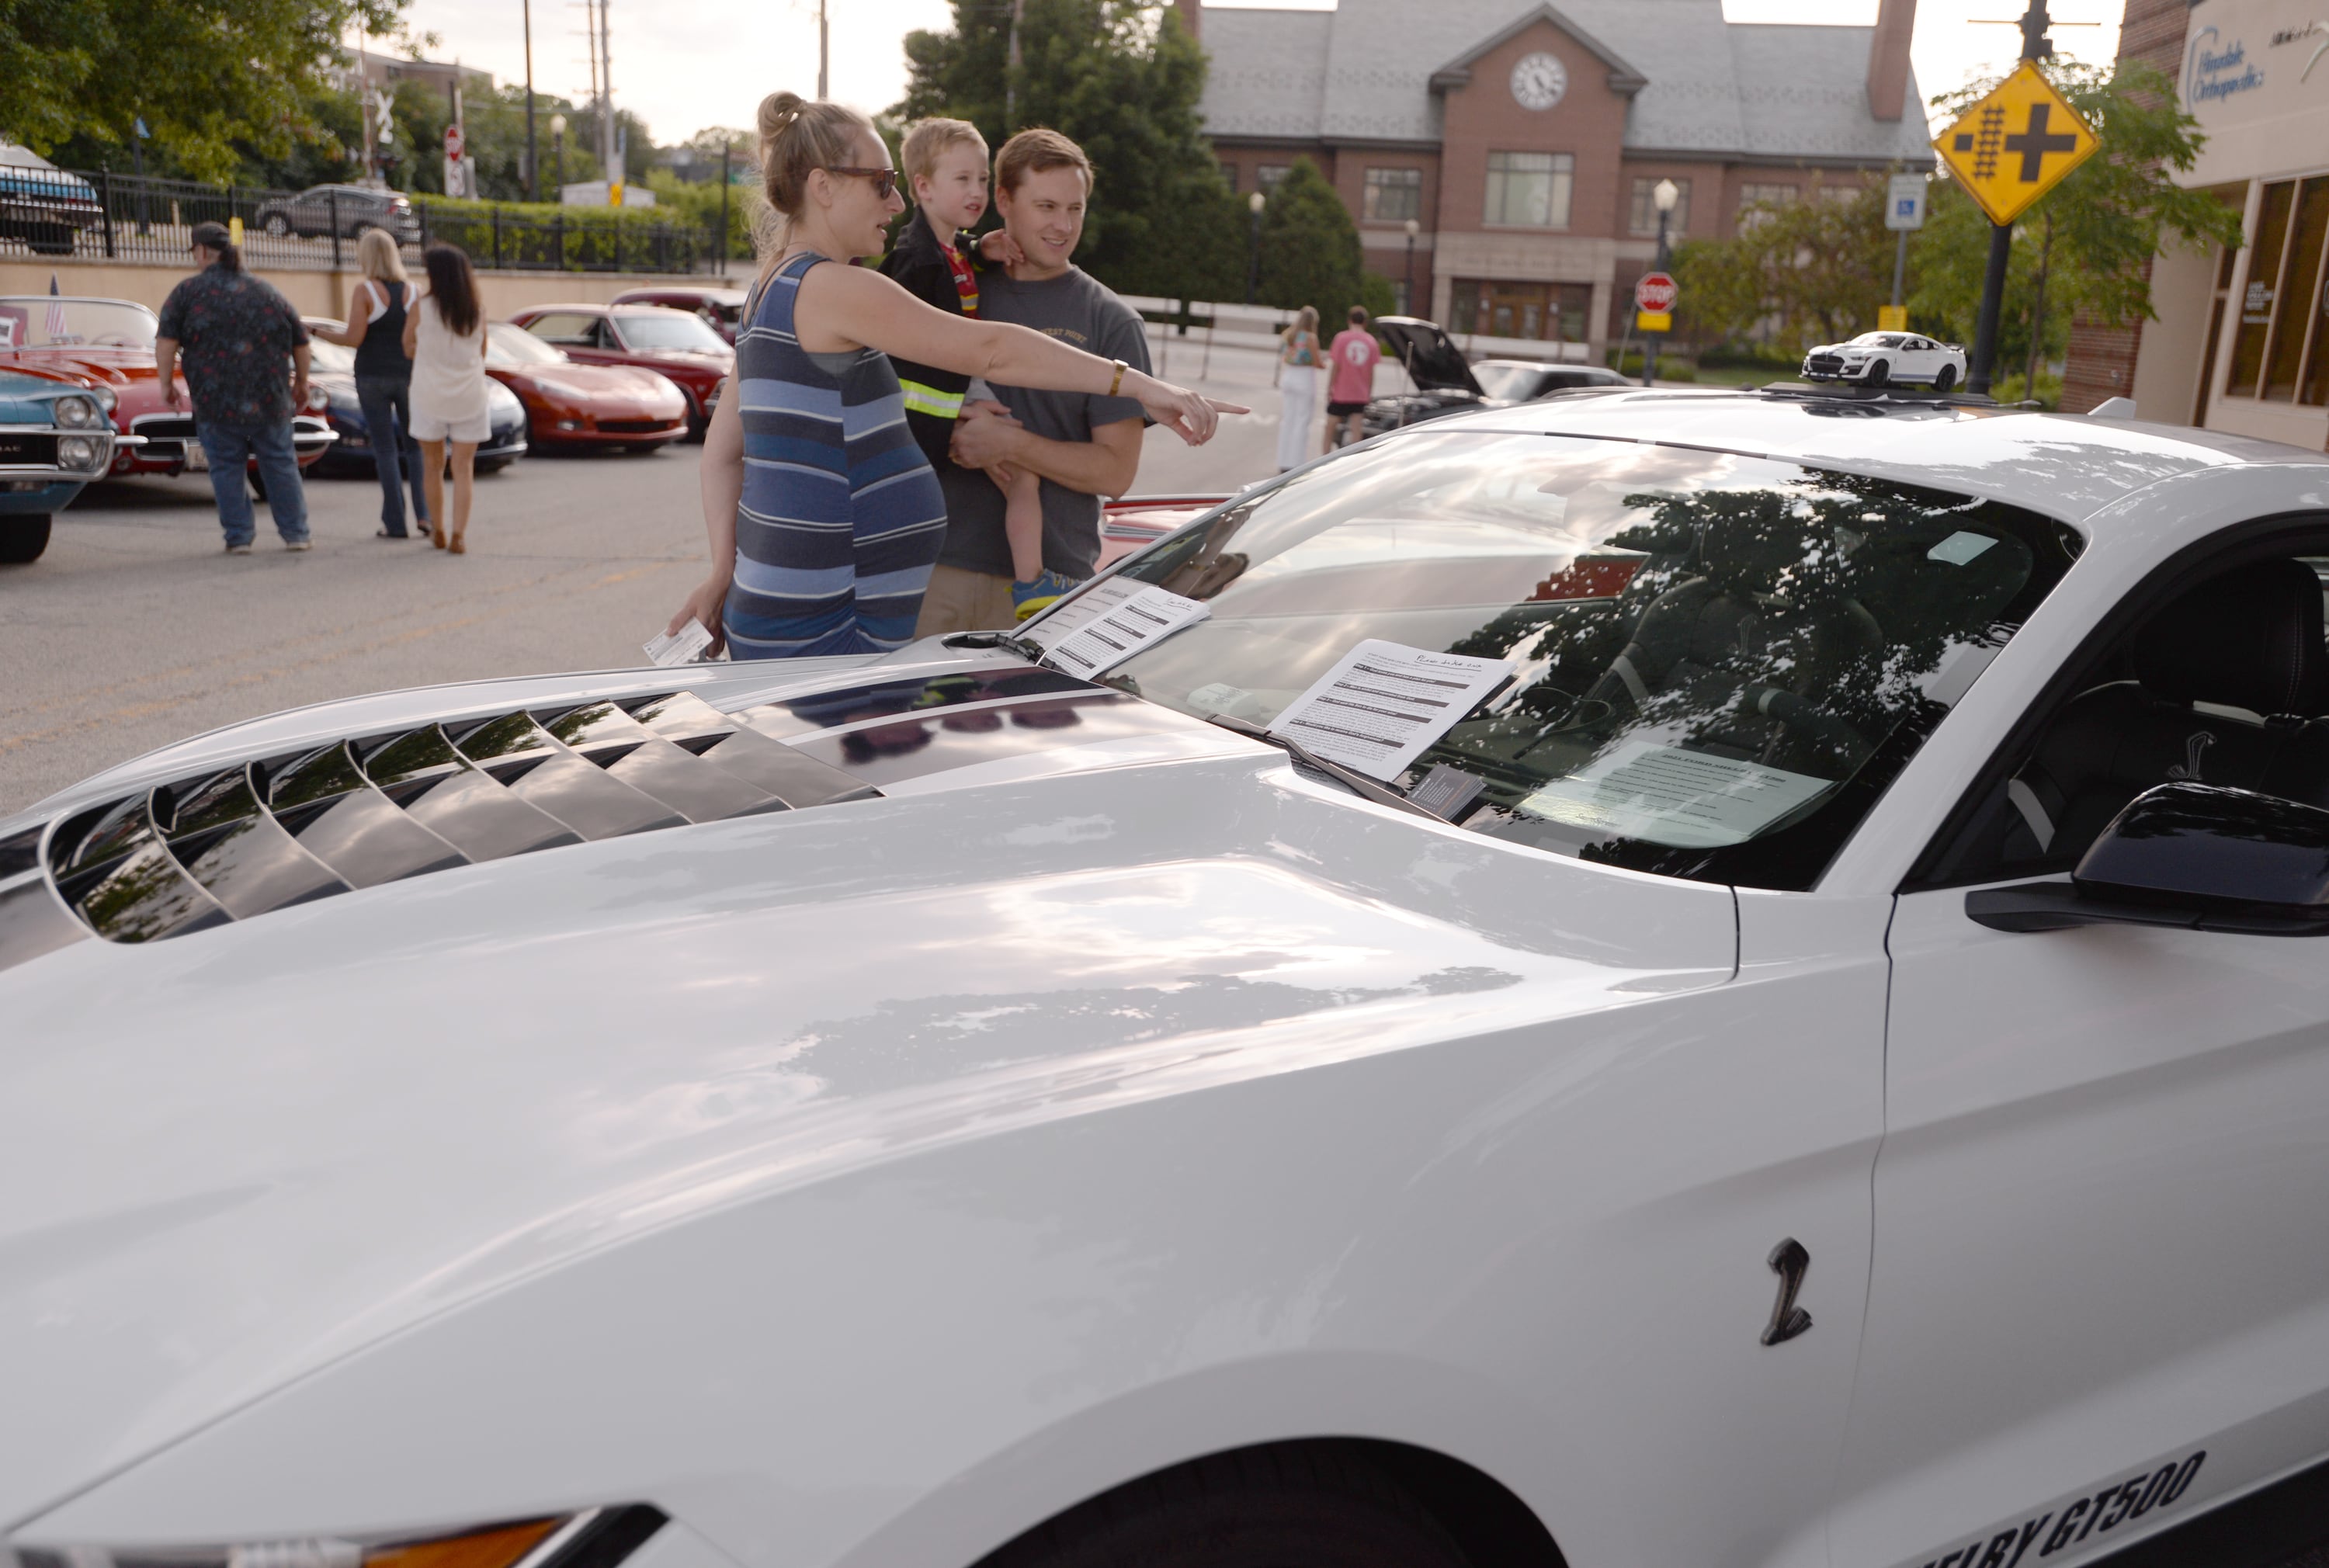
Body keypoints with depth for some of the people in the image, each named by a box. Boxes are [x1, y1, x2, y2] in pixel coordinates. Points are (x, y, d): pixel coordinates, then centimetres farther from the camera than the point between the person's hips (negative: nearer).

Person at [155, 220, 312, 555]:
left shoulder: (188, 291, 0)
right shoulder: (267, 291, 9)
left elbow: (166, 342, -7)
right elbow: (300, 342, 11)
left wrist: (166, 383, 3)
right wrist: (301, 383, 22)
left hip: (215, 402, -2)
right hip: (270, 401, 2)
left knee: (226, 467, 7)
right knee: (280, 464, 11)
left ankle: (238, 537, 7)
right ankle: (295, 534, 11)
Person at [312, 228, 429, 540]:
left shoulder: (365, 291, -10)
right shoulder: (412, 291, 0)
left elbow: (353, 339, -13)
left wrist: (317, 332, 0)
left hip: (372, 377, -2)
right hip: (407, 376, 2)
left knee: (385, 450, 3)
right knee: (415, 446, 13)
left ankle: (395, 523, 1)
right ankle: (424, 514, 2)